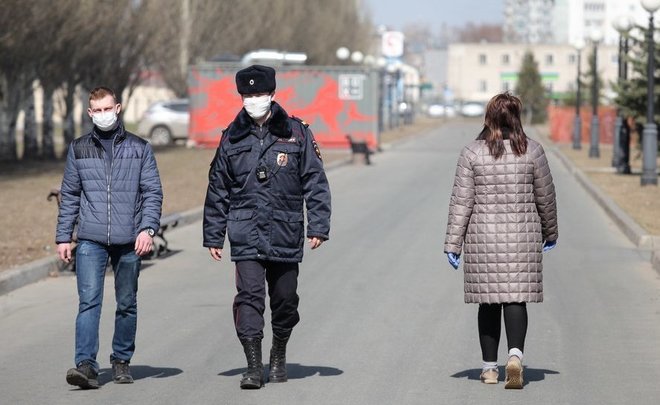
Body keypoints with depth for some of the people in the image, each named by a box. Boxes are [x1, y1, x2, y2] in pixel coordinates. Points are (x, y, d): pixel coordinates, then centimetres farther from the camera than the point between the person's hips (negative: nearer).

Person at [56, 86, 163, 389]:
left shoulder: (139, 148, 7)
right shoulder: (78, 149, 10)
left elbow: (153, 192, 4)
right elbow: (69, 196, 13)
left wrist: (148, 228, -9)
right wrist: (63, 237, 8)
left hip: (129, 240, 1)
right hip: (90, 240, 0)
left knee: (127, 304, 9)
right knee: (89, 301, -13)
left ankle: (121, 361, 22)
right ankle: (86, 365, -19)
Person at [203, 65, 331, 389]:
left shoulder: (296, 133, 2)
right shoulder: (233, 138, 6)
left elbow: (315, 182, 4)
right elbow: (217, 190, 12)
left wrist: (318, 226, -3)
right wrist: (213, 236, 11)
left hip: (285, 234, 0)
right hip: (246, 235, 0)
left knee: (285, 298, 10)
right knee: (249, 295, -12)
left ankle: (279, 356, 31)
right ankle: (253, 366, -12)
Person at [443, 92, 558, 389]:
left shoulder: (472, 153, -3)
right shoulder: (532, 151, -1)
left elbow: (461, 201, -4)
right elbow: (545, 197, 7)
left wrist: (453, 244, 0)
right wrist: (550, 232, 22)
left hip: (483, 238, 0)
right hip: (522, 237, 0)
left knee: (489, 301, 9)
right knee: (516, 298, -1)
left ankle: (489, 367, 14)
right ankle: (515, 355, -24)